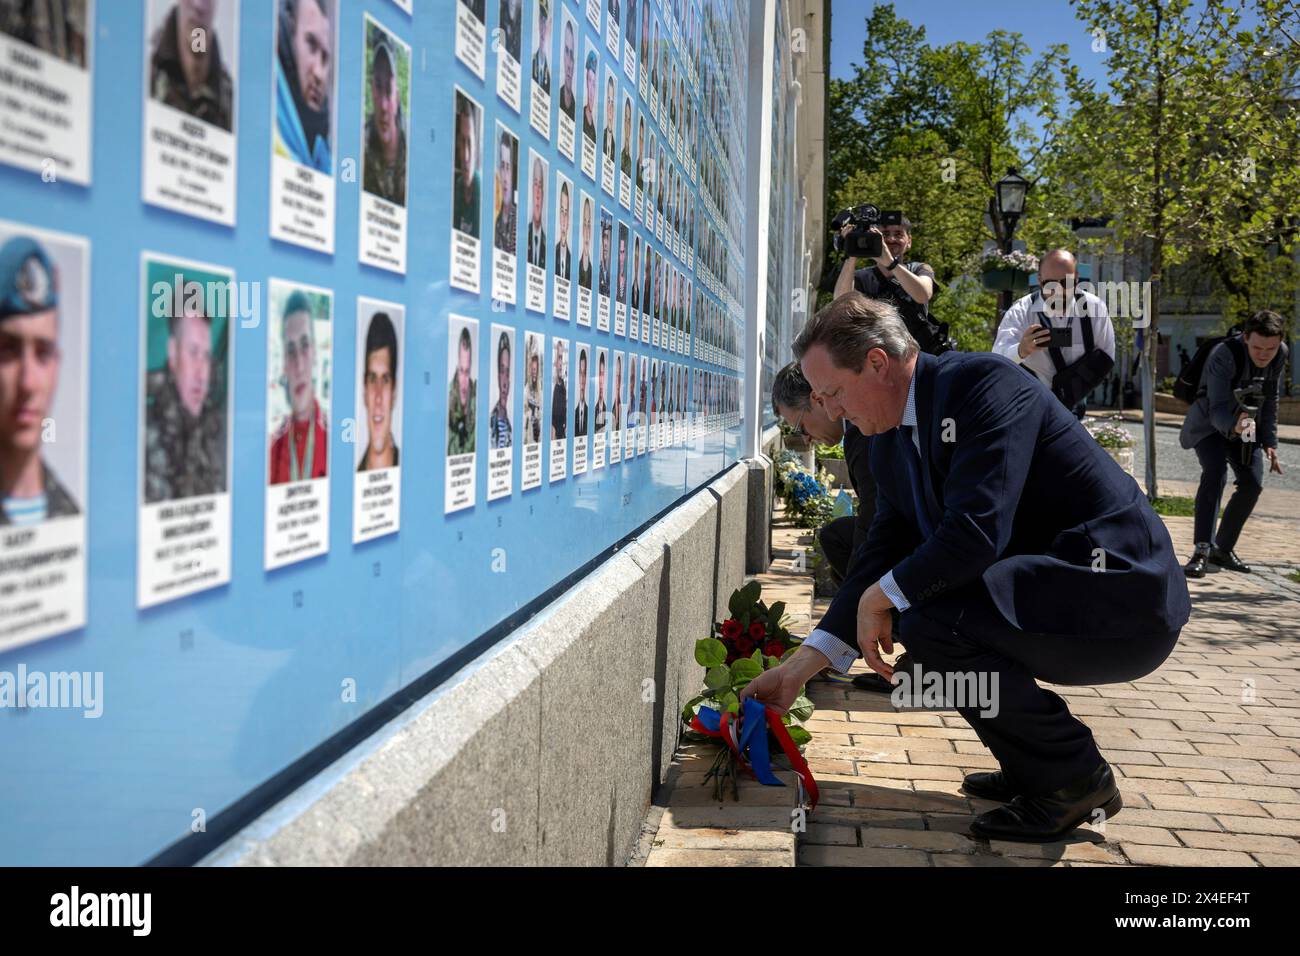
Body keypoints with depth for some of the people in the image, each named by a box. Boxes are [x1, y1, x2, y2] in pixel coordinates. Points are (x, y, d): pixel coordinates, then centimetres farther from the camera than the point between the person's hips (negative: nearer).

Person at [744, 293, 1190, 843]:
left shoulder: (985, 384, -19)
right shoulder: (890, 440, 8)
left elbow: (975, 533, -29)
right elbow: (884, 554, 10)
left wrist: (881, 597, -14)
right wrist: (800, 667, 5)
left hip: (1122, 600, -10)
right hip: (1041, 591, 10)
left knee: (930, 622, -24)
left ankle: (1074, 777, -5)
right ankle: (1032, 767, 19)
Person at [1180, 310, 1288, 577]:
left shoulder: (1280, 355, -10)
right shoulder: (1224, 355, -31)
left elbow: (1270, 401, 5)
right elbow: (1217, 409, -37)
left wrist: (1269, 443, 2)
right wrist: (1234, 425, -59)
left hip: (1246, 425, 6)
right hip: (1210, 424, -6)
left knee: (1252, 483, -3)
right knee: (1215, 471, -29)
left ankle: (1222, 549, 14)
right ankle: (1202, 551, -34)